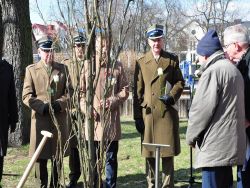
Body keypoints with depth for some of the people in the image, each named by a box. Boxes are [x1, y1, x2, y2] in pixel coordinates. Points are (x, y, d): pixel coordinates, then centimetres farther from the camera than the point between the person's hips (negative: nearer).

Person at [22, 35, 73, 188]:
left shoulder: (62, 68, 11)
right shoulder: (31, 69, 5)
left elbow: (69, 92, 7)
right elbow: (27, 96, -1)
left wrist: (59, 104, -11)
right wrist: (43, 107, -15)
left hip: (59, 118, 2)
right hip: (40, 118, -2)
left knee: (58, 155, 7)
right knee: (41, 157, 1)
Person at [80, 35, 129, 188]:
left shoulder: (117, 66, 6)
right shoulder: (87, 65, 4)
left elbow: (125, 90, 5)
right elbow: (81, 91, 5)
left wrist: (112, 101, -12)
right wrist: (87, 109, -10)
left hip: (111, 120, 0)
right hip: (93, 119, 0)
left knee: (111, 158, 7)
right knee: (93, 159, 9)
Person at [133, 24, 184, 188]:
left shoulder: (172, 60, 7)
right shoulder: (141, 62, 6)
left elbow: (180, 82, 9)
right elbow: (138, 91, 4)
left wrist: (172, 96, -12)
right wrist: (137, 117, -1)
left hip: (167, 112, 0)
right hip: (148, 113, 1)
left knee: (168, 152, 4)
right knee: (149, 153, 8)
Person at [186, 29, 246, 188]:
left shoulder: (213, 71, -12)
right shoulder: (233, 69, 17)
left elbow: (202, 108, -16)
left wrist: (191, 136, -3)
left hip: (215, 144, -10)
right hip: (230, 143, 10)